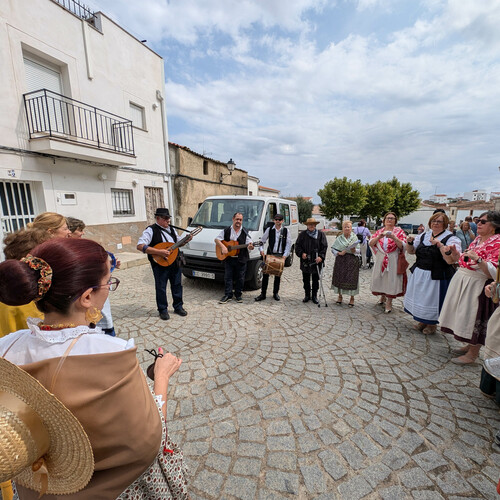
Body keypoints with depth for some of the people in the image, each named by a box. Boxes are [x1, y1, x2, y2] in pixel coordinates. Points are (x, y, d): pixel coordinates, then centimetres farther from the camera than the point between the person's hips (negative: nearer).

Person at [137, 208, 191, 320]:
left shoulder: (171, 229, 12)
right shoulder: (151, 230, -10)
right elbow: (140, 246, -21)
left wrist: (185, 241, 1)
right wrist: (159, 252, -26)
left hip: (175, 263, 6)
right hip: (160, 264, -6)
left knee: (177, 285, 13)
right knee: (161, 288, 6)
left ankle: (178, 307, 29)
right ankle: (163, 310, 22)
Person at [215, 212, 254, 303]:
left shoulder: (245, 232, 3)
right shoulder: (226, 230, 5)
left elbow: (250, 244, 1)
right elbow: (216, 239, 4)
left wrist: (250, 247, -24)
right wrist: (223, 247, -13)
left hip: (241, 259, 0)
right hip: (228, 258, 1)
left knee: (240, 278, 7)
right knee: (228, 277, 4)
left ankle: (238, 294, 22)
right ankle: (228, 295, 14)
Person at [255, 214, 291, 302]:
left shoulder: (286, 231, 2)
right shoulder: (269, 229, 3)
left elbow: (288, 244, 2)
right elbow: (262, 241, 7)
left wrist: (285, 255, -8)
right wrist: (261, 250, -8)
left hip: (280, 255, 0)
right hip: (269, 254, 0)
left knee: (278, 275, 9)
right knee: (265, 274, -1)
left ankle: (275, 293, 24)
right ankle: (263, 294, 9)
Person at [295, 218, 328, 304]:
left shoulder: (321, 234, 2)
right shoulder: (302, 234, 5)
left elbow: (324, 246, 0)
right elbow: (297, 245, 6)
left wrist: (321, 256, -14)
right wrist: (301, 253, -12)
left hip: (316, 261, -1)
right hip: (305, 261, 1)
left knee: (316, 280, 8)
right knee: (306, 280, 11)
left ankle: (314, 296, 22)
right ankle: (307, 295, 25)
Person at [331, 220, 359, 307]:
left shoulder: (355, 238, 4)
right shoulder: (339, 238, 6)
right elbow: (333, 249, 3)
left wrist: (354, 250, -20)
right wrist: (339, 253, -14)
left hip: (352, 261, -1)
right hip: (340, 260, 1)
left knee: (352, 279, -1)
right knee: (339, 278, 5)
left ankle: (352, 298, 15)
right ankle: (340, 296, 23)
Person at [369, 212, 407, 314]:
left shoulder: (399, 231, 1)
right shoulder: (379, 231, 9)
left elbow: (403, 246, -10)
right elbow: (371, 243, -2)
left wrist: (394, 238, -24)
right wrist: (379, 237, -18)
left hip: (393, 260, -3)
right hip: (380, 259, 3)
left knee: (391, 279, -1)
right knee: (380, 278, 9)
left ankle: (389, 302, 10)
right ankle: (383, 296, 32)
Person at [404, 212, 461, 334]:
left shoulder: (451, 239, -8)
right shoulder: (423, 236, 7)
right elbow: (411, 251, 12)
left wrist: (440, 245, -30)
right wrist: (409, 242, -7)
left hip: (436, 277, -5)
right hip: (418, 274, 5)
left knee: (433, 299, 5)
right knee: (419, 297, 13)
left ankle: (432, 324, 26)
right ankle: (422, 320, 32)